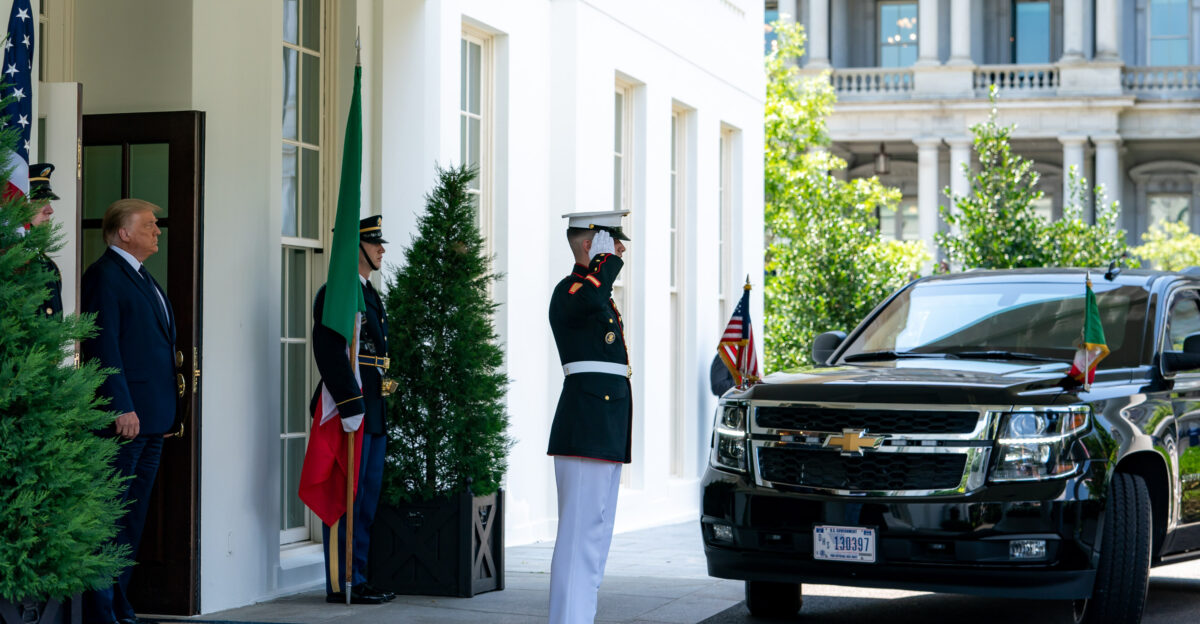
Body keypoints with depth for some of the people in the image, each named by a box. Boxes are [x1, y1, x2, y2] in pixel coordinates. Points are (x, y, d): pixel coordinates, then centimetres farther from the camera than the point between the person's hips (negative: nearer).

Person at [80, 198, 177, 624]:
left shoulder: (143, 278, 21)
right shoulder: (104, 275, -8)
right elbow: (103, 347, -15)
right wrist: (122, 408, -21)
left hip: (151, 418, 9)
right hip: (124, 416, -9)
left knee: (134, 520, 12)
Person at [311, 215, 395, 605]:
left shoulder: (368, 293, 20)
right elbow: (331, 353, -20)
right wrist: (350, 407, -24)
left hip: (372, 411, 10)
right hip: (351, 409, -10)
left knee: (368, 499, 12)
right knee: (347, 498, -7)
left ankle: (358, 579, 17)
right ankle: (341, 584, -3)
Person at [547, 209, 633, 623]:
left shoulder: (599, 293, 22)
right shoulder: (569, 290, -10)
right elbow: (590, 298, -31)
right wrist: (609, 259, -17)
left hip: (607, 428, 10)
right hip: (587, 429, -10)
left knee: (596, 532, 11)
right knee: (581, 532, -13)